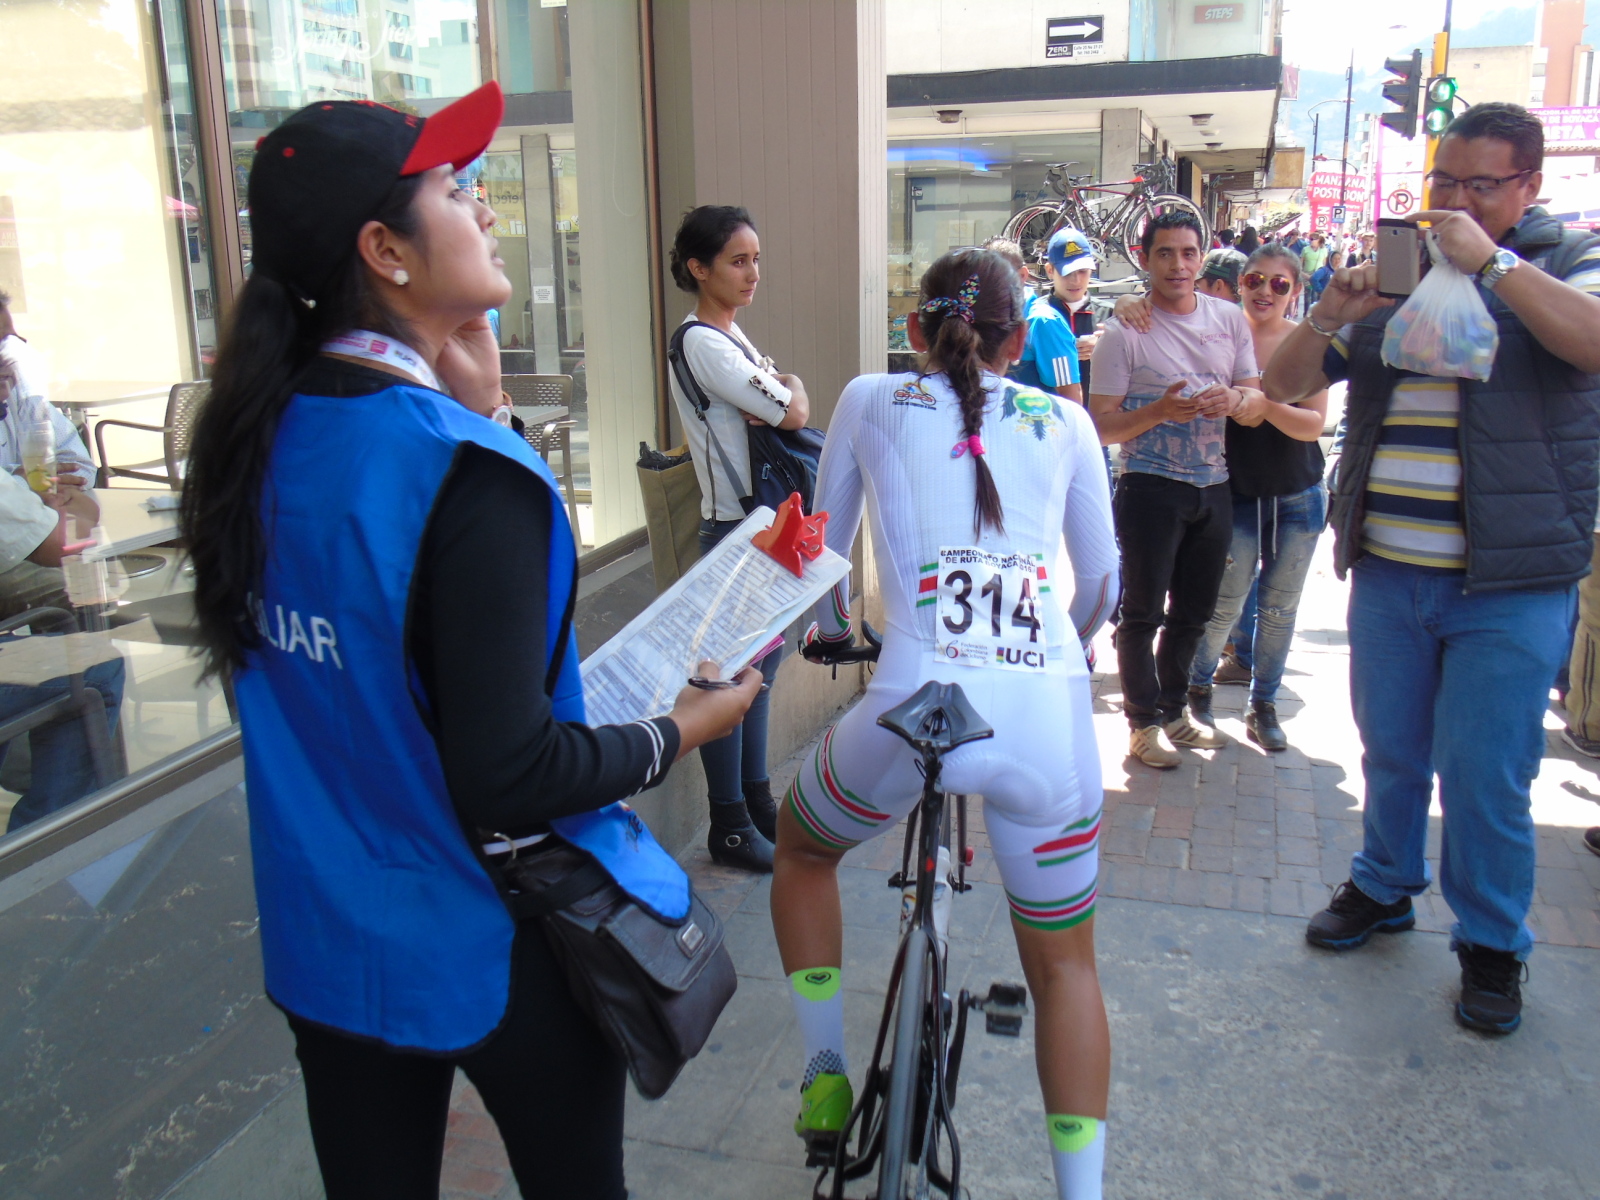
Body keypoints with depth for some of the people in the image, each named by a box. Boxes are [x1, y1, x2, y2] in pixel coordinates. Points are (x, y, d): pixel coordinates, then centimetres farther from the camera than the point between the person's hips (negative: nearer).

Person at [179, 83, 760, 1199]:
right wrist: (681, 730, -10)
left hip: (327, 936, 6)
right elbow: (511, 779, -25)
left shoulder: (259, 434, -4)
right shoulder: (468, 470, -25)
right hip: (496, 945, -6)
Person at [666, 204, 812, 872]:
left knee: (761, 665, 17)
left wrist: (780, 394, -9)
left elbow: (773, 413, 13)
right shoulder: (703, 343, -17)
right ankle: (728, 827, 12)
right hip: (734, 531, -10)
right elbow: (793, 414, -20)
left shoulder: (733, 336, 14)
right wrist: (793, 384, 2)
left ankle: (756, 800, 31)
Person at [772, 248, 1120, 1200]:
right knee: (1065, 962, 21)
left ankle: (826, 1080, 31)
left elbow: (825, 549, 23)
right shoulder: (1065, 420, 16)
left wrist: (832, 628, 44)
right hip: (1050, 723, 2)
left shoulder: (871, 401, 13)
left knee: (802, 846, 30)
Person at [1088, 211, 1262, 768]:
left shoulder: (1229, 319, 7)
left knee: (1194, 613, 15)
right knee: (1143, 613, 2)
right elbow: (1103, 427, -10)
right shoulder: (1124, 332, -8)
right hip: (1151, 488, -5)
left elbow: (1257, 398, 9)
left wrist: (1235, 399, -14)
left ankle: (1173, 711, 32)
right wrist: (1159, 412, -26)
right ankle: (1143, 722, 16)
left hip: (1213, 487, 5)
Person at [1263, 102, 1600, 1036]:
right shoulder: (1394, 271, 12)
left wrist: (1490, 260, -21)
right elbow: (1288, 383, 9)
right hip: (1387, 572, 4)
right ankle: (1384, 889, 37)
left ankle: (1493, 945, 20)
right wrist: (1331, 315, -10)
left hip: (1508, 584, -4)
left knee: (1485, 774, 1)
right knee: (1391, 751, 16)